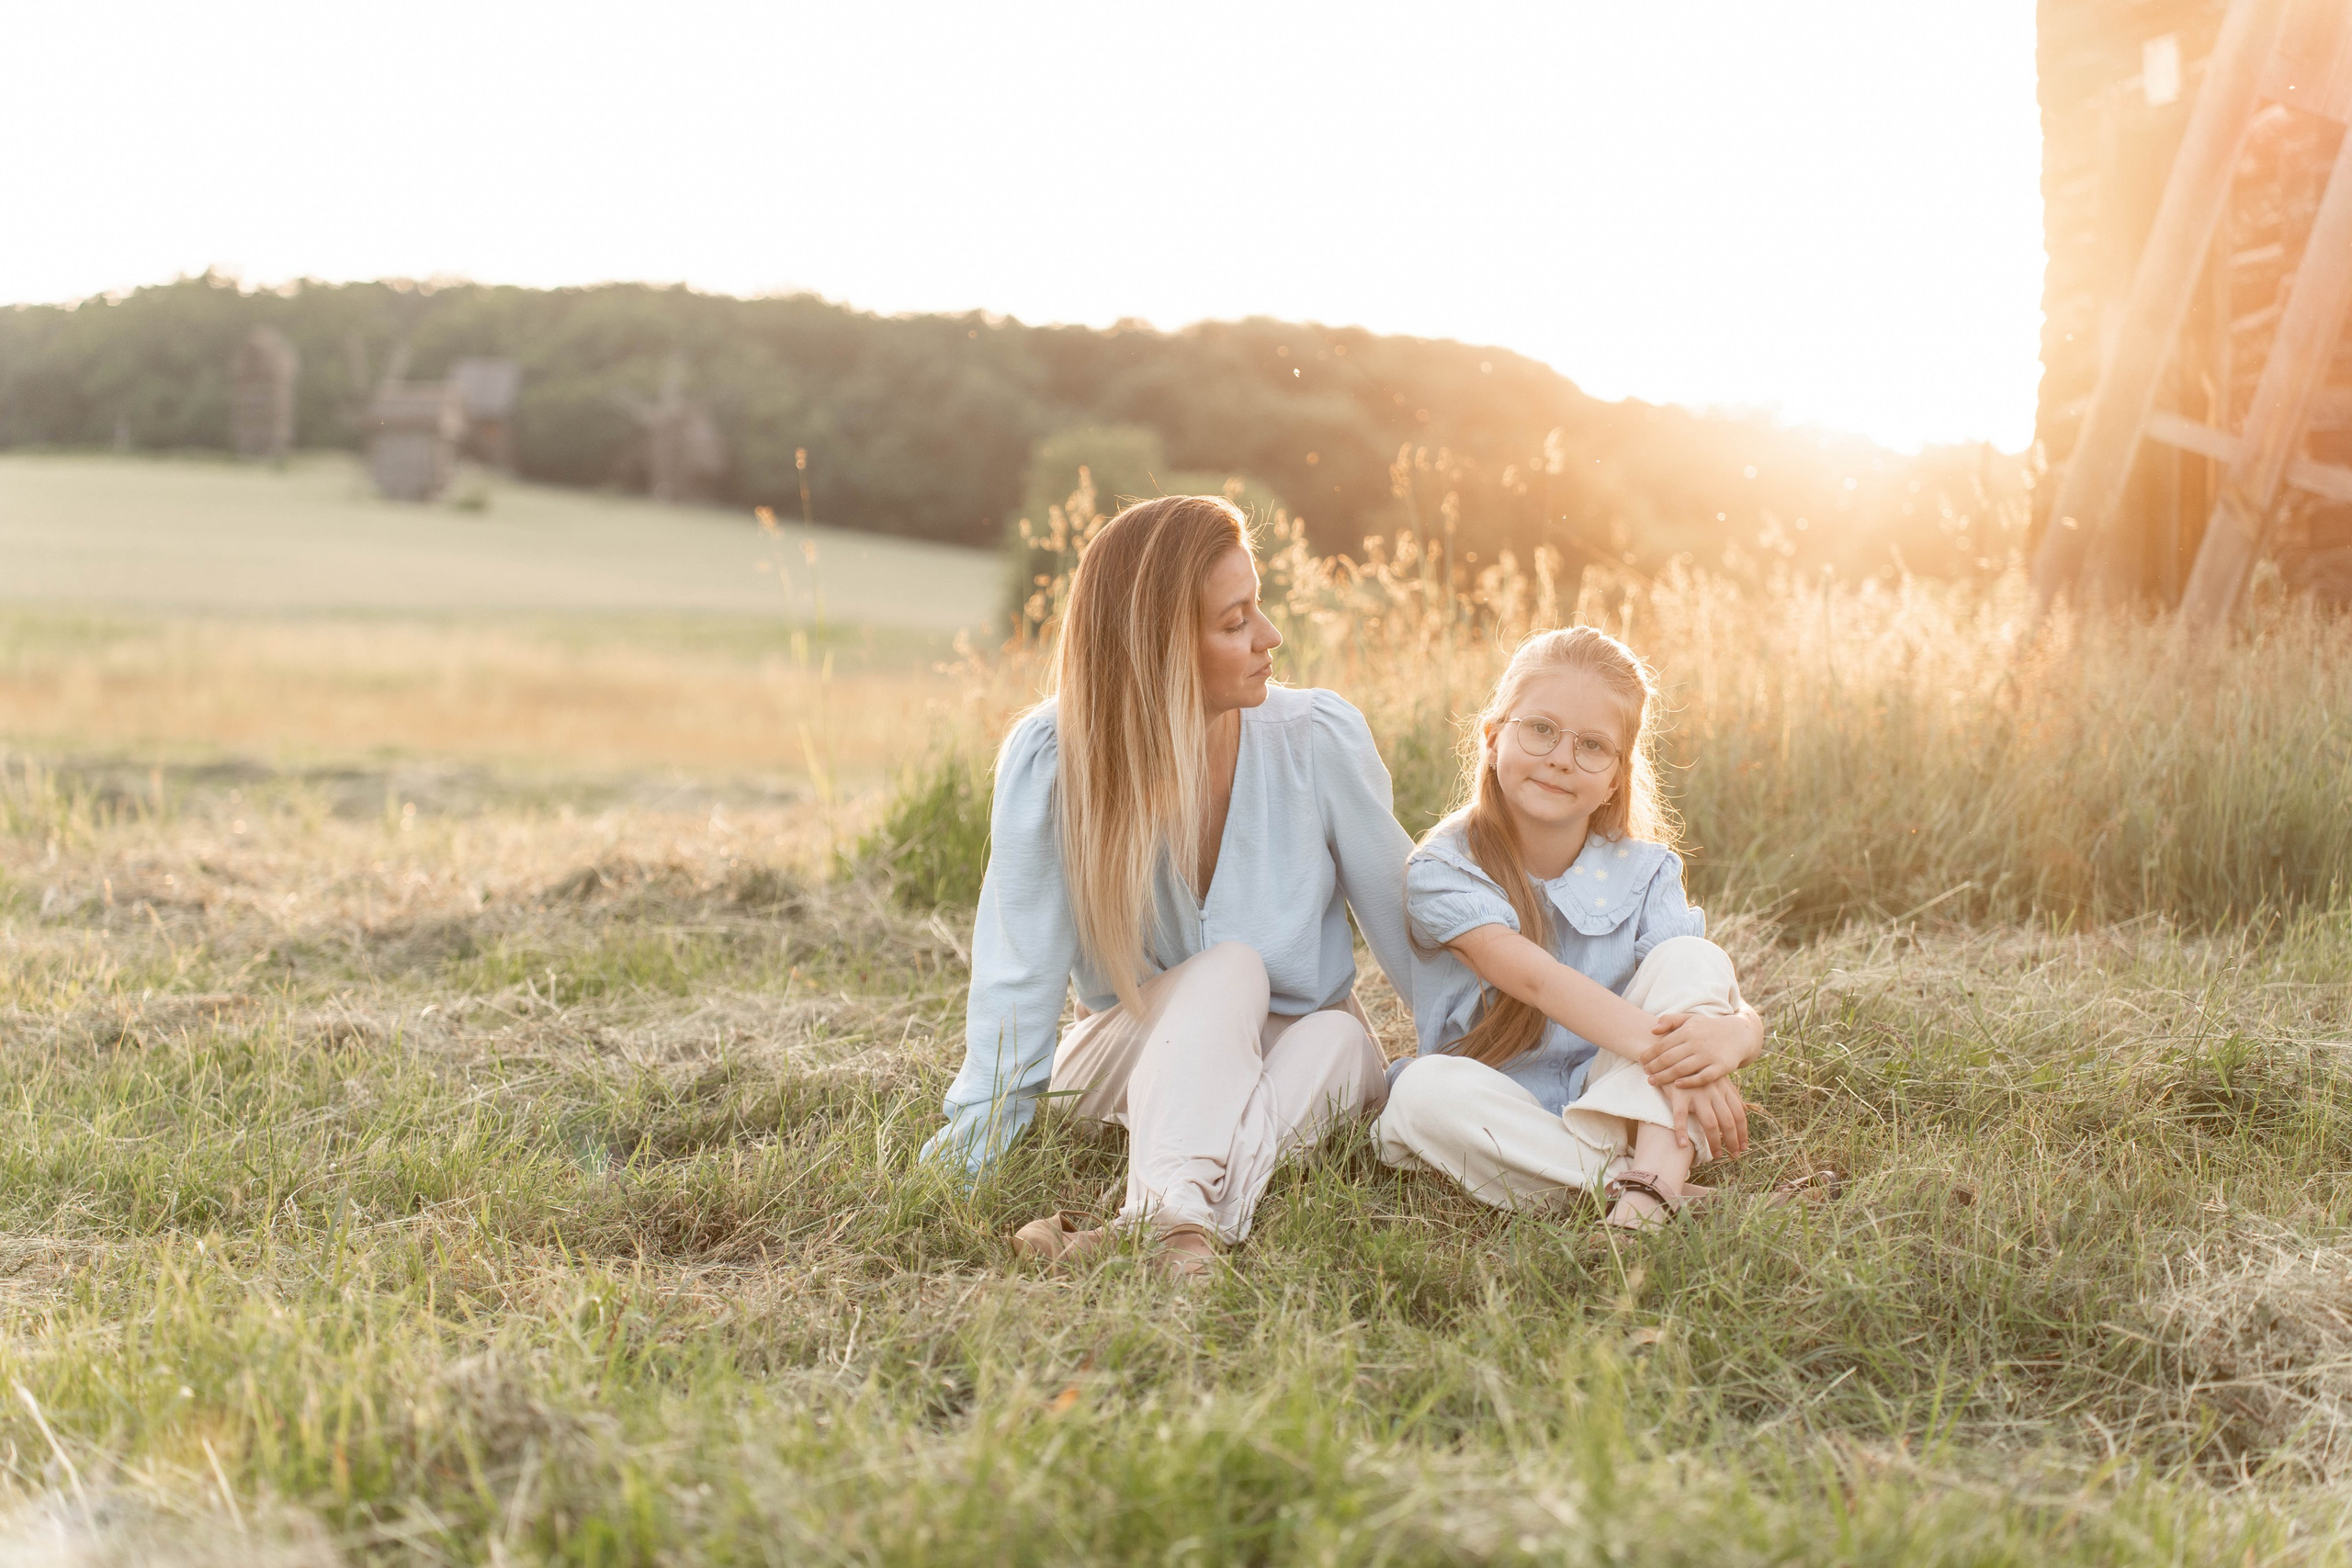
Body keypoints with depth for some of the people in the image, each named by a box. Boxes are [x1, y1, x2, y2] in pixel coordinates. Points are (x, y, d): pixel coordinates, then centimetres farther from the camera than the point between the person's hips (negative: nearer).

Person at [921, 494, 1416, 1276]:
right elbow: (1019, 972, -16)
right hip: (1131, 1055, -2)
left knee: (1334, 1037, -31)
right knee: (1229, 967, -31)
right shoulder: (1050, 757, -20)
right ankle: (1181, 1214, -49)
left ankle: (1164, 1222, -46)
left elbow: (1406, 922, -5)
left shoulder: (1320, 740, -15)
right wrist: (972, 1142, -19)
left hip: (1300, 1054, 2)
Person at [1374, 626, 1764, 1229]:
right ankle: (1647, 1179, -29)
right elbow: (1537, 979, -26)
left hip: (1609, 1109, 2)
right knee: (1424, 1089, -34)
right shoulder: (1443, 870, -10)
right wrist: (1658, 1052, -40)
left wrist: (1729, 1034, -36)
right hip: (1496, 1119, -2)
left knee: (1695, 957, -16)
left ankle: (1650, 1182, -35)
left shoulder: (1640, 871, 0)